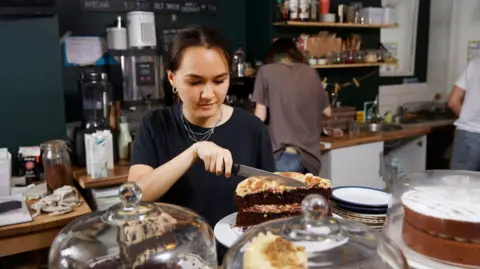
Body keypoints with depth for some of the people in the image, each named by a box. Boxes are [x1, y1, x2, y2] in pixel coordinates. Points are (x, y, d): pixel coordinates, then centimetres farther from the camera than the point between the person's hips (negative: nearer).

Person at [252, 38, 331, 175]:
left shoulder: (266, 71, 2)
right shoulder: (311, 72, 12)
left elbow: (260, 117, -2)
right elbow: (327, 112, 19)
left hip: (284, 154, -4)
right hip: (309, 155, 4)